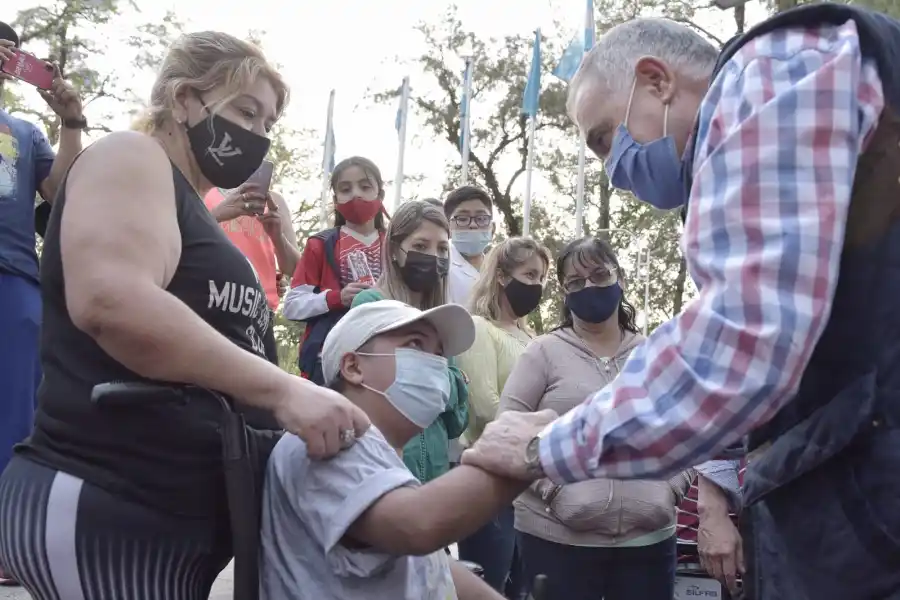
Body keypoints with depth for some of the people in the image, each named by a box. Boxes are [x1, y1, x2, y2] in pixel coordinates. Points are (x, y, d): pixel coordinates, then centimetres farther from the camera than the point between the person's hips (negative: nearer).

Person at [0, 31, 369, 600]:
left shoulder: (193, 213, 22)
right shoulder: (130, 158, -5)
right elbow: (109, 300, -25)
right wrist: (283, 388, -26)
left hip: (178, 515, 9)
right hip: (100, 510, -9)